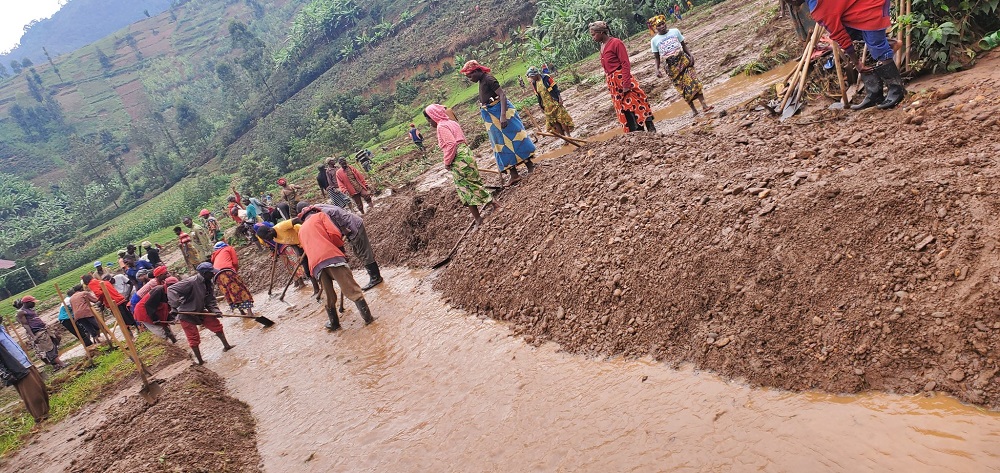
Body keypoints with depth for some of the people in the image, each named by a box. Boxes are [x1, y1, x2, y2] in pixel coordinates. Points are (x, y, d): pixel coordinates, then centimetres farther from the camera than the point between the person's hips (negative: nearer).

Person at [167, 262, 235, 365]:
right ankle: (200, 361, 14)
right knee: (194, 339, -1)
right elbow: (171, 290, -31)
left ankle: (226, 346, 25)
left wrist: (215, 310, -16)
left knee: (216, 325, 6)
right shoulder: (191, 281, -28)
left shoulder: (209, 284, -2)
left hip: (199, 311, 7)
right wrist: (174, 306, -36)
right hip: (186, 314, -7)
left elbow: (210, 300, 4)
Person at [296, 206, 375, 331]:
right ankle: (367, 317, -3)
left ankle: (334, 323, 22)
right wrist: (341, 246, 20)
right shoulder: (320, 215, 19)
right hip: (332, 256, -4)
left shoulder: (301, 230, 34)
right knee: (352, 291, -2)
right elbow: (334, 234, 3)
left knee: (329, 297, 18)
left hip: (315, 265, 4)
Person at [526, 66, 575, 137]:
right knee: (552, 121, 5)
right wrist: (541, 106, 13)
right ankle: (563, 136, 12)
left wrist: (559, 98, -15)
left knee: (562, 118, -2)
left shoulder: (545, 78, -11)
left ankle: (568, 134, 6)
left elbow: (555, 88, -10)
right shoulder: (534, 84, 6)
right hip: (546, 106, 6)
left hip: (554, 102, -6)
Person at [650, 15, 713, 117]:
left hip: (683, 60, 0)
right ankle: (693, 109, 12)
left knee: (694, 82, -10)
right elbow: (657, 57, 6)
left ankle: (704, 105, -9)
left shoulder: (675, 31, 4)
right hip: (671, 66, 0)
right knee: (682, 89, 2)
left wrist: (690, 55, -3)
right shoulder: (654, 40, 2)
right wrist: (657, 69, -7)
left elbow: (683, 45, 10)